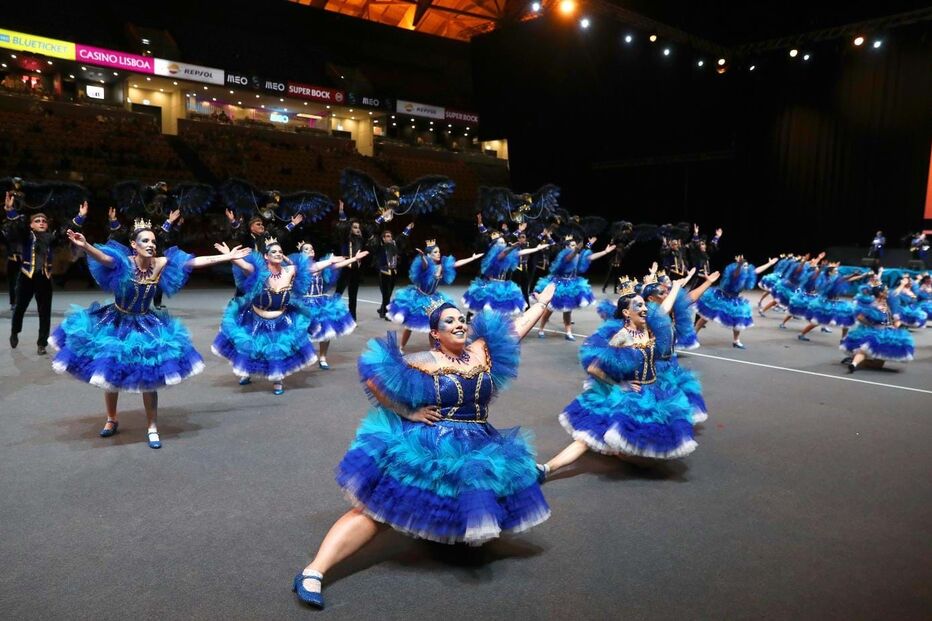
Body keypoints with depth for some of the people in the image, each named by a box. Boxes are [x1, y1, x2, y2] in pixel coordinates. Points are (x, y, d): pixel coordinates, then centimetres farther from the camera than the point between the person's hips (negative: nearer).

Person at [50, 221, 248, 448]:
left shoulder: (160, 264, -11)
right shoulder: (123, 262, -19)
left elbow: (195, 261, -11)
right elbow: (103, 257, -40)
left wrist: (227, 257, -12)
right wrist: (85, 246, -61)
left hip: (145, 325, 1)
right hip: (116, 323, -1)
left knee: (149, 377, 1)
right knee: (110, 374, 13)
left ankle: (152, 427, 16)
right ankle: (111, 419, 37)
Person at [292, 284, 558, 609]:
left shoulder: (482, 352, 5)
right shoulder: (424, 362, -9)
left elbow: (516, 328, 16)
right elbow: (373, 378, -15)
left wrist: (543, 301, 24)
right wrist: (407, 413, -14)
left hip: (477, 452, 5)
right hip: (426, 451, -5)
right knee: (378, 508, -9)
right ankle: (313, 572, -10)